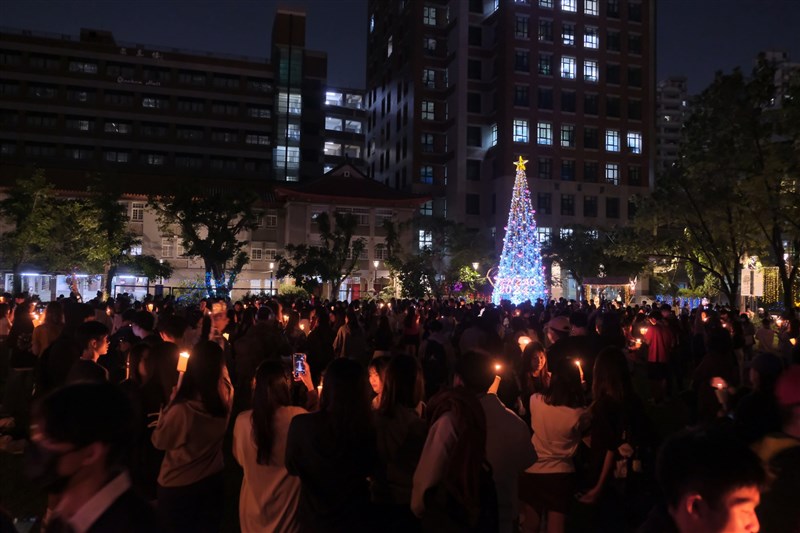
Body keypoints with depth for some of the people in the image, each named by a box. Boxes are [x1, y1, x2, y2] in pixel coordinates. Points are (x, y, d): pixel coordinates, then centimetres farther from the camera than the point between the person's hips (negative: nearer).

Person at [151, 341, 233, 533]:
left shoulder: (182, 410, -34)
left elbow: (159, 441, -13)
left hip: (178, 486, -4)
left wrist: (169, 405, -7)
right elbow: (224, 376, 7)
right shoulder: (225, 396, -19)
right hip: (212, 479, 4)